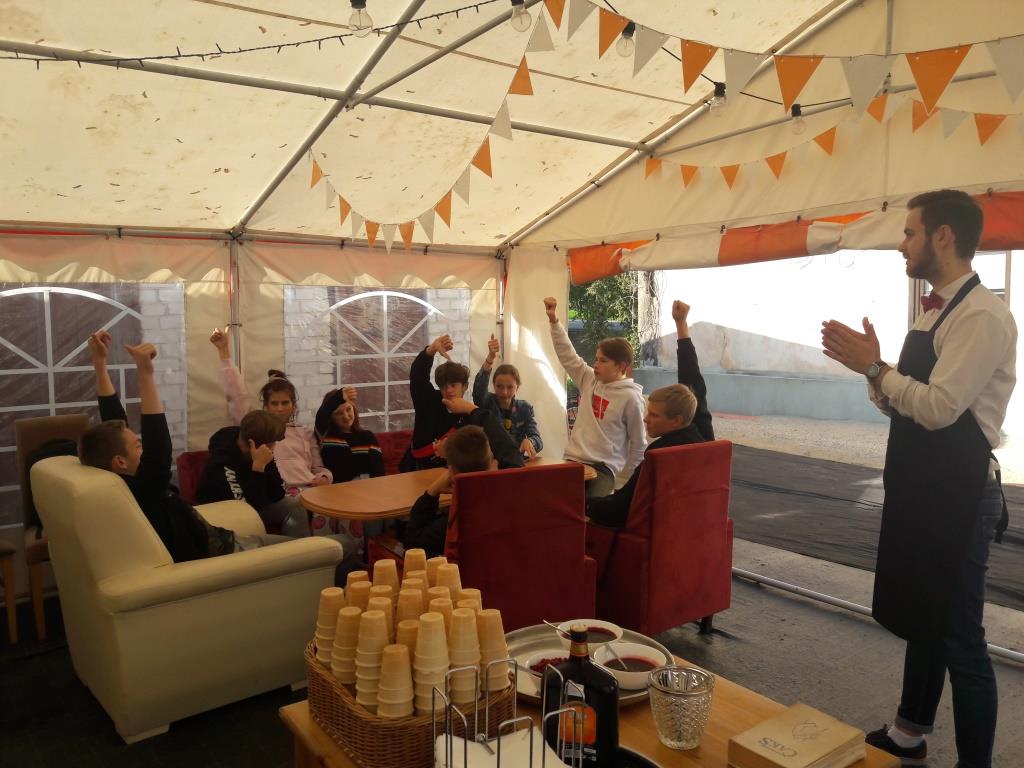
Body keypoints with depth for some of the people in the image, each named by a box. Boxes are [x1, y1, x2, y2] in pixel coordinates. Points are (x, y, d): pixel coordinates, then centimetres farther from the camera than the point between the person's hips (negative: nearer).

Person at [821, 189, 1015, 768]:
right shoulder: (935, 312, 12)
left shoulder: (983, 315, -17)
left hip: (958, 495, -10)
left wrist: (873, 366, -18)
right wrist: (871, 367, -3)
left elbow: (939, 407, -27)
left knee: (959, 634, 2)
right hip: (920, 489, 10)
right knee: (917, 616, 21)